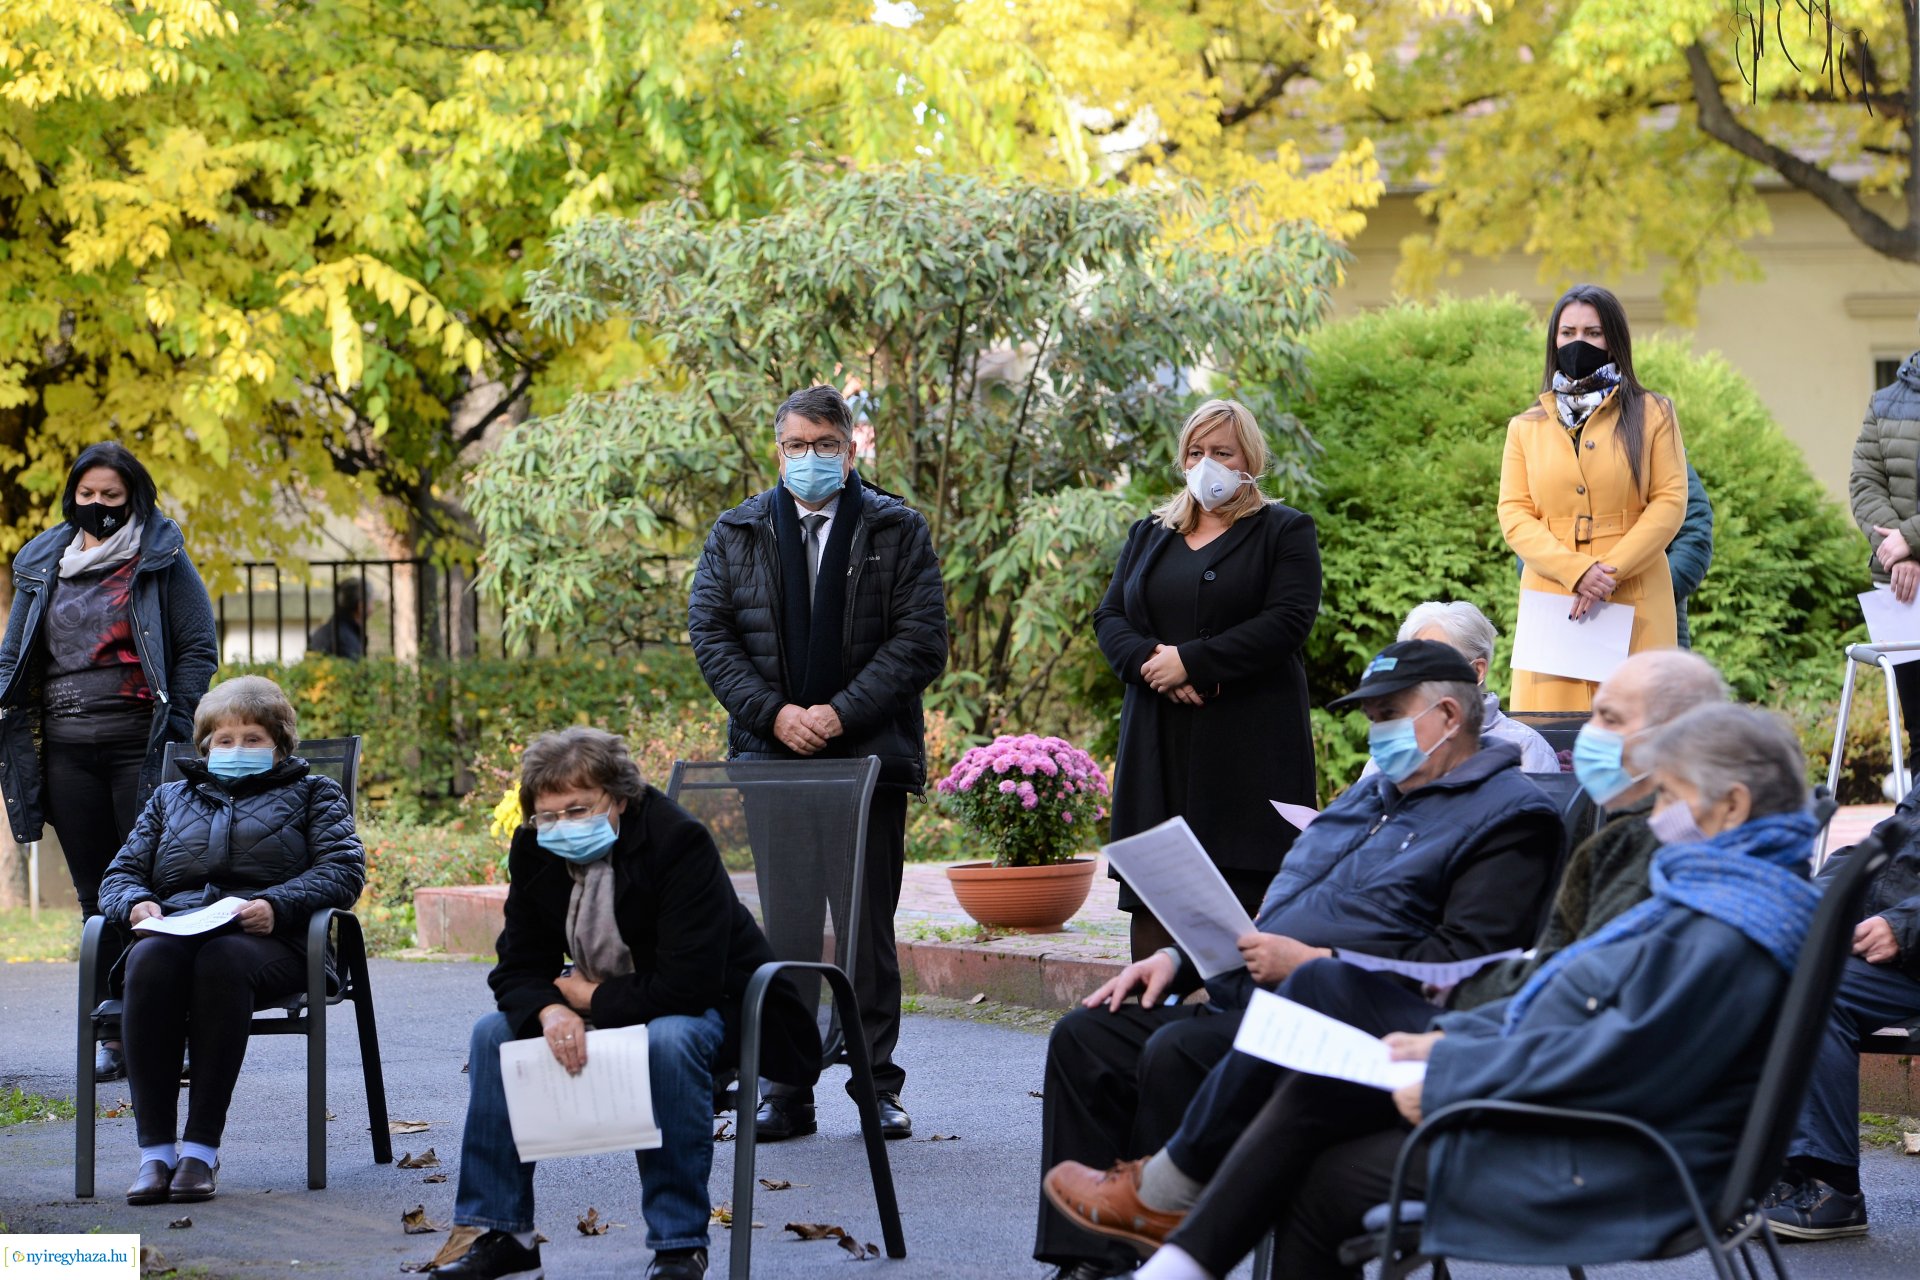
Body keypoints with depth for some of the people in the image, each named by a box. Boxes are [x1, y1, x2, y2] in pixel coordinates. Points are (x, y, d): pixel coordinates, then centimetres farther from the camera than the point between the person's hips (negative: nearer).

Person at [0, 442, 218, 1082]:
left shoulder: (161, 560, 2)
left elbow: (199, 649, 0)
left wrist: (175, 729, -9)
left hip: (139, 748, -4)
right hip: (68, 753, 5)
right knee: (96, 897, 7)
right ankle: (111, 1032, 11)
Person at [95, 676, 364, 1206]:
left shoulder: (312, 793, 24)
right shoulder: (172, 798, 34)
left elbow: (344, 870, 7)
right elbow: (119, 875, 25)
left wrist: (276, 904, -12)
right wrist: (137, 903, 0)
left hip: (267, 940, -2)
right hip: (174, 930, 2)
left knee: (222, 960, -40)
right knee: (152, 959, -36)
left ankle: (201, 1148, -40)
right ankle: (154, 1150, -39)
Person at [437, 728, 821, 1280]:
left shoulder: (678, 842, -28)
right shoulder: (536, 850, -8)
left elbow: (687, 986, -33)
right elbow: (519, 968, -7)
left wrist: (590, 997, -22)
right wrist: (551, 1011, -31)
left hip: (710, 1008, -7)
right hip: (600, 1004, 7)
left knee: (668, 1041, -38)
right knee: (494, 1033, -10)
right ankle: (501, 1233, -5)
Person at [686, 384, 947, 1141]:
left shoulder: (897, 532, 4)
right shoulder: (737, 535, 10)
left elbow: (920, 640, -4)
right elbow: (710, 632, 4)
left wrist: (842, 712, -13)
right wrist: (774, 713, -10)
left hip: (870, 758, -1)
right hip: (770, 759, 1)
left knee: (870, 930, 4)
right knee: (782, 931, 1)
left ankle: (879, 1087, 11)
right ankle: (786, 1092, 6)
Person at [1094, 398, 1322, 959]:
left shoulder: (1285, 532, 5)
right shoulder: (1148, 535, 21)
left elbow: (1288, 621, -9)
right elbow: (1109, 618, 12)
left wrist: (1190, 661, -14)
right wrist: (1148, 661, -10)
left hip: (1247, 745, -4)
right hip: (1158, 744, 4)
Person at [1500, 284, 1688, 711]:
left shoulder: (1652, 415, 10)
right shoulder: (1526, 428, 15)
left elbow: (1670, 502, 0)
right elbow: (1513, 516, 5)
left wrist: (1611, 570, -12)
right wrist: (1577, 572, -12)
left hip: (1633, 607, -1)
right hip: (1551, 603, 2)